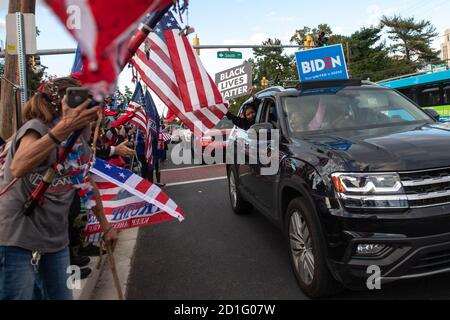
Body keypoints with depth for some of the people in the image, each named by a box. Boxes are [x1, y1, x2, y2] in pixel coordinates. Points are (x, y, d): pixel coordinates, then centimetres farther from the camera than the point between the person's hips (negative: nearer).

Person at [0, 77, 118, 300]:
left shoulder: (80, 144, 5)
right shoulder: (36, 128, -16)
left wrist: (105, 226, 20)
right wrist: (63, 129, -45)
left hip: (57, 239, 7)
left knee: (61, 295, 12)